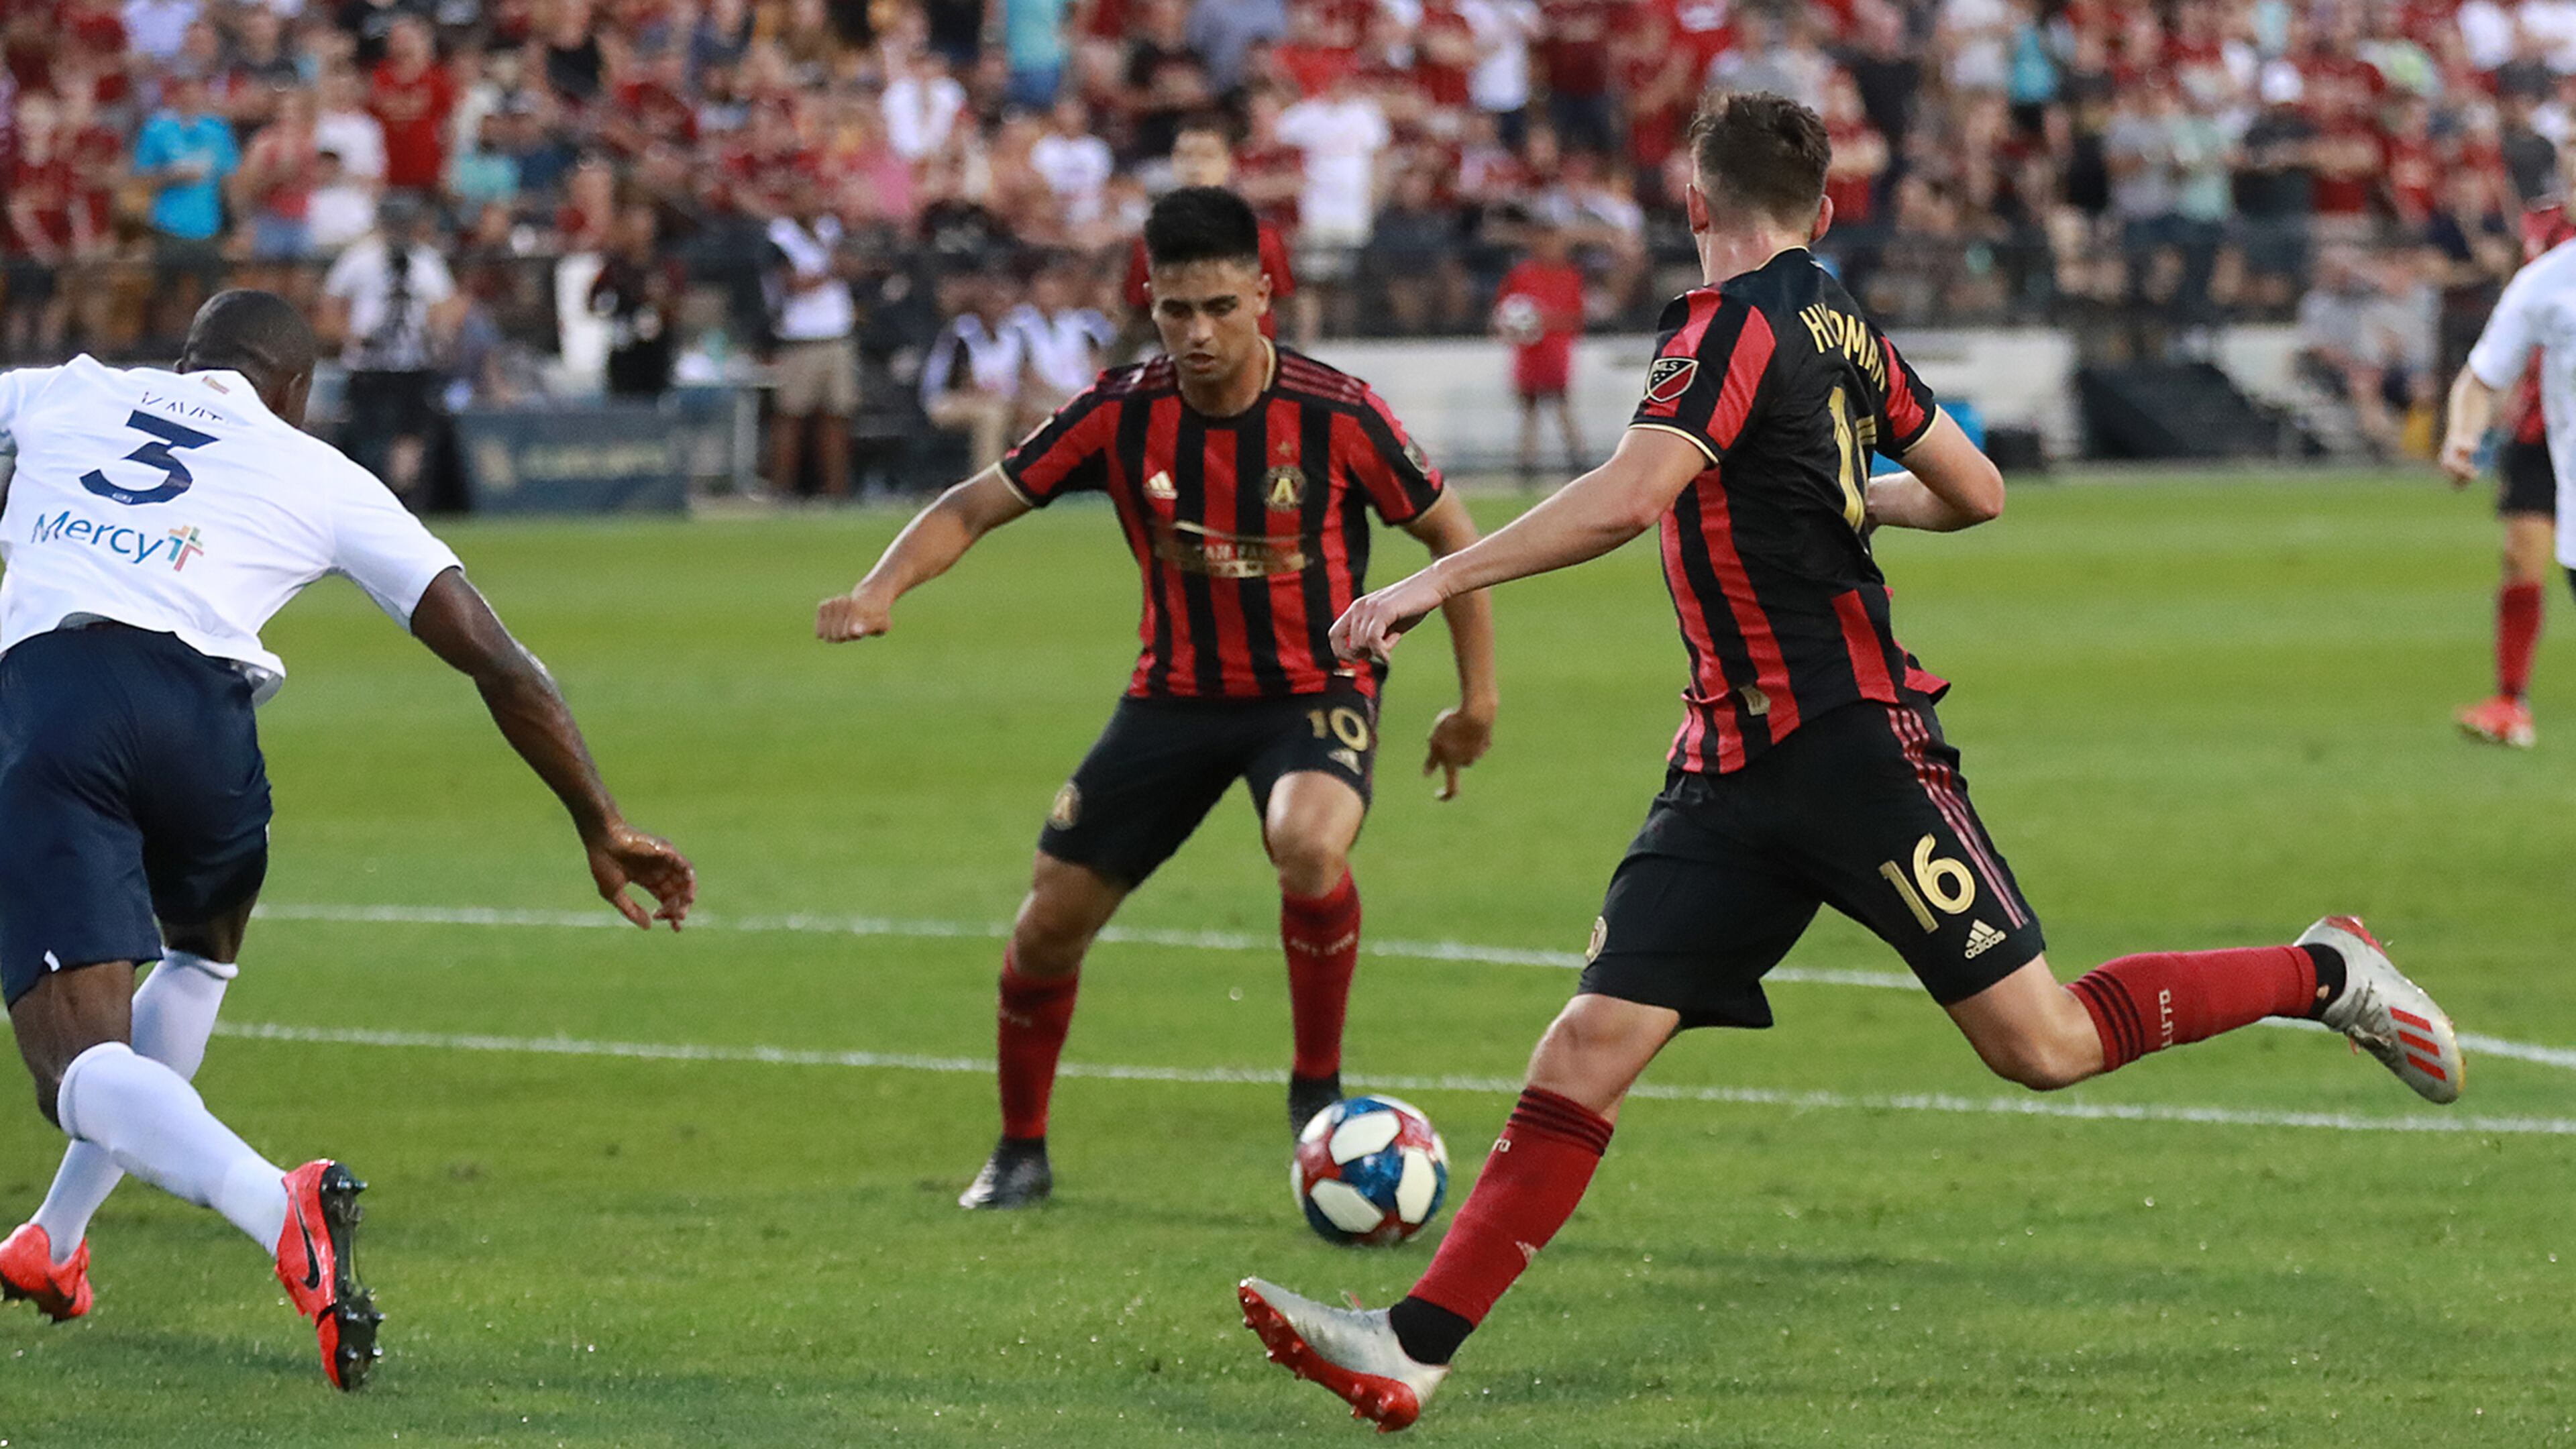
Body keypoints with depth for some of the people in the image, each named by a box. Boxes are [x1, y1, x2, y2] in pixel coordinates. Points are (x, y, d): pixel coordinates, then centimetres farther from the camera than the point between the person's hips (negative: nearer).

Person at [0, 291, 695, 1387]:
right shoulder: (318, 476, 21)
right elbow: (497, 662, 18)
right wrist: (601, 827, 25)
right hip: (197, 702, 1)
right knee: (204, 945, 35)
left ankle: (279, 1210, -38)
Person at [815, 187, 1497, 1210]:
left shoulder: (1336, 416, -17)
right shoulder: (1122, 414, -11)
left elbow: (1450, 535, -3)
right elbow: (976, 506, -6)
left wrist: (1476, 704, 0)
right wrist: (883, 588, -25)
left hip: (1316, 692, -3)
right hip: (1176, 695, 3)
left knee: (1309, 846, -36)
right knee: (1052, 918, 1)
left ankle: (1317, 1089, -12)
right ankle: (1021, 1153, 24)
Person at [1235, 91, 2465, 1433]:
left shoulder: (1735, 322, -13)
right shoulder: (1841, 327, 12)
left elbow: (1626, 497, -27)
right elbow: (1973, 491, 21)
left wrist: (1434, 582, -25)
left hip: (1848, 741, -9)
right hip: (1734, 768, 9)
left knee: (2043, 1045, -4)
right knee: (1590, 1045, -2)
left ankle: (2327, 977, 14)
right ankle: (1415, 1347, -9)